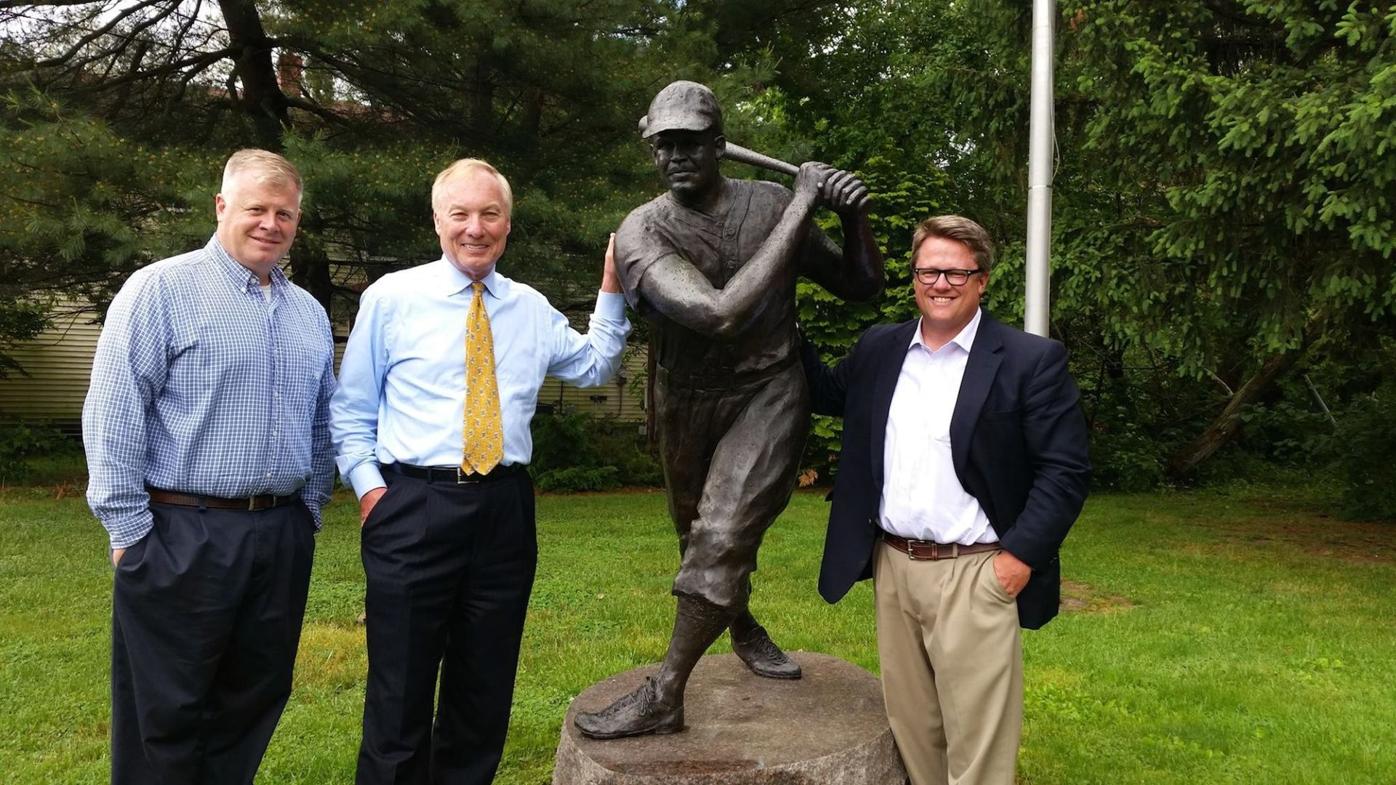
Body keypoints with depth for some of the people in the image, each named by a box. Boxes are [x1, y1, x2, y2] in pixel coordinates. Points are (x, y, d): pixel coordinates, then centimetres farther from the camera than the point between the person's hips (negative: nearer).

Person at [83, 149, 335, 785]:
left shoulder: (309, 312, 12)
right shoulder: (162, 289, -6)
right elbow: (112, 417, -10)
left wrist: (309, 511, 12)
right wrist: (129, 530, -12)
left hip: (283, 538, 6)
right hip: (182, 535, -5)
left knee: (254, 701, 15)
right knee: (166, 714, 6)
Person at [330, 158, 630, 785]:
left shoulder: (532, 309, 12)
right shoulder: (392, 297, 2)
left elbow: (594, 367, 17)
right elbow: (350, 408, 6)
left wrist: (612, 289, 8)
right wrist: (368, 485, -6)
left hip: (505, 511, 4)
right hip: (413, 510, -3)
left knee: (486, 691, 14)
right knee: (400, 691, 3)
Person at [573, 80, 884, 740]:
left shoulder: (770, 204, -12)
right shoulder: (640, 232, -19)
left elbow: (862, 286, 2)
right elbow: (720, 312, -37)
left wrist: (854, 219, -18)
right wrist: (800, 210, -32)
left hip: (767, 395, -2)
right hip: (686, 403, 2)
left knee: (722, 535, -18)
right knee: (701, 534, 21)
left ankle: (663, 697, -4)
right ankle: (743, 629, 51)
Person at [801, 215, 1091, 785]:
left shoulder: (1030, 360, -6)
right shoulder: (879, 349, 8)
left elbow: (1065, 471, -8)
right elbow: (827, 395, 25)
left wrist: (1020, 556, -14)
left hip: (975, 575, -5)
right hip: (892, 568, 5)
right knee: (912, 730, 17)